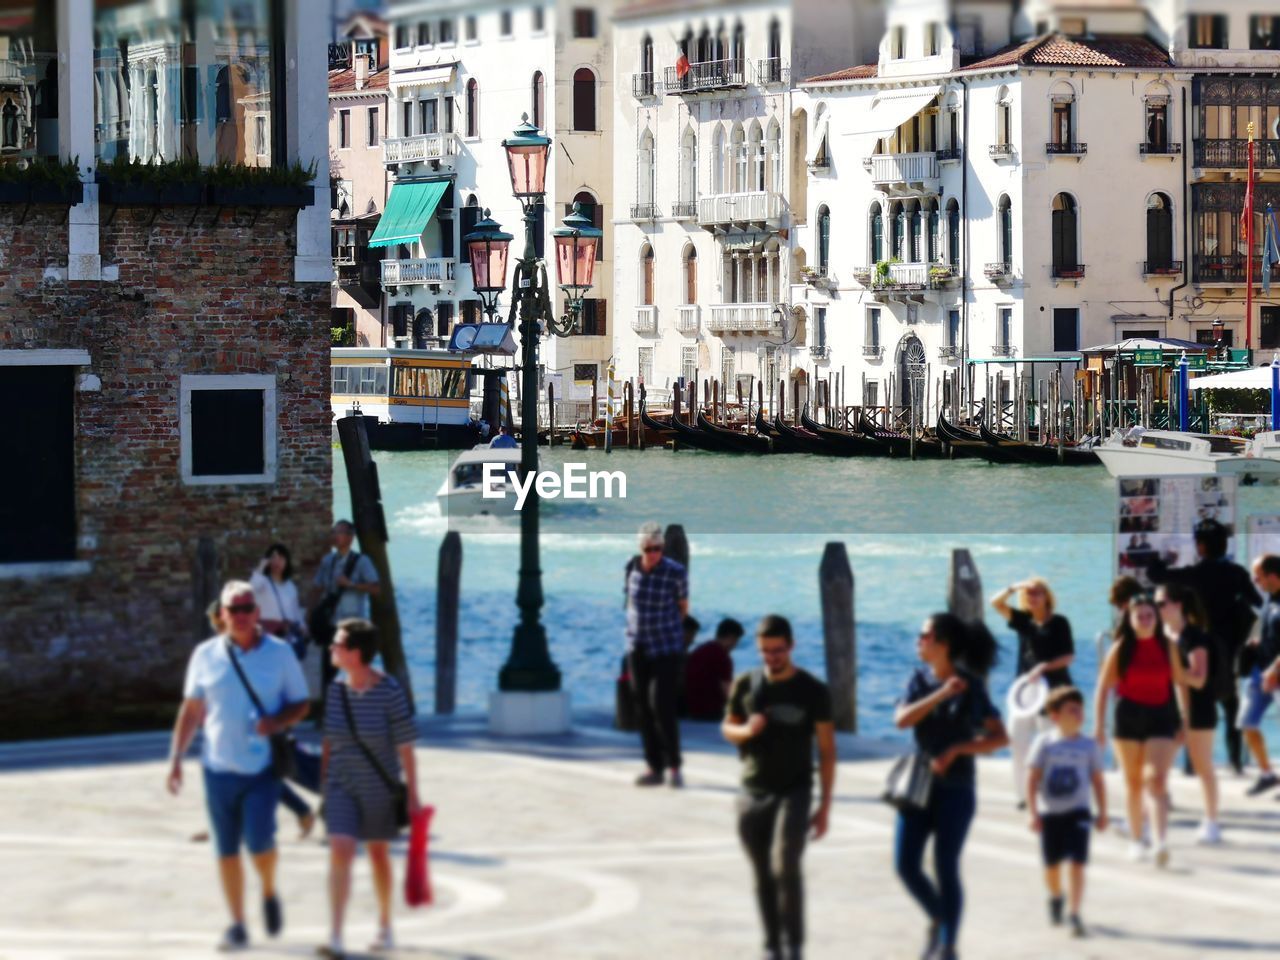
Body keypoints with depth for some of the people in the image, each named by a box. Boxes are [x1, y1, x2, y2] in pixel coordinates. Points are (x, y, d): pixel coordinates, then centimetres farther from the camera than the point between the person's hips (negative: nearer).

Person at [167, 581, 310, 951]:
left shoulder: (279, 653, 2)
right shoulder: (206, 655, 5)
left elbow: (301, 703, 6)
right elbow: (191, 711, 12)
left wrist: (277, 721, -15)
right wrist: (176, 758, 6)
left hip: (263, 765, -2)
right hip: (219, 766, 2)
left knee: (259, 840, -14)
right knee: (227, 849, 4)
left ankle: (269, 894, 16)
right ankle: (237, 924, 15)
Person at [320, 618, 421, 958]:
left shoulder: (390, 693, -17)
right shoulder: (337, 689, -4)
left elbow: (405, 747, -13)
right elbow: (329, 741, 6)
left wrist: (413, 795, -11)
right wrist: (322, 784, 10)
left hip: (379, 789, -2)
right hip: (342, 787, 2)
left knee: (379, 855, 15)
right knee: (340, 851, -14)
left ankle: (385, 927, 36)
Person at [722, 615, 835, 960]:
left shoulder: (813, 691, -3)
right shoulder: (745, 685, 3)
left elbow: (827, 750, 0)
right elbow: (727, 728, 15)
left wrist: (825, 805, -4)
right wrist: (745, 731, -10)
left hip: (794, 791, -3)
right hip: (752, 792, 3)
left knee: (785, 866, -19)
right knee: (763, 876, 7)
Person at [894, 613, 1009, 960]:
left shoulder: (971, 687, -7)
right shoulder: (921, 680, 4)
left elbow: (1001, 737, -9)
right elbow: (902, 719, -12)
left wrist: (955, 750, -18)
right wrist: (941, 694, -21)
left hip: (956, 788, -4)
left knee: (946, 869, -3)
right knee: (906, 864, -1)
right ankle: (938, 918, 26)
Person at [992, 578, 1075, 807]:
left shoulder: (1058, 623, -3)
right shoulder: (1023, 620, 9)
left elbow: (1069, 656, -7)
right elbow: (996, 603, 2)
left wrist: (1044, 667, -18)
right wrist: (1014, 588, -12)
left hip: (1052, 690, -5)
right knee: (1017, 741, 0)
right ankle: (1024, 793, 10)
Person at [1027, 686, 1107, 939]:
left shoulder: (1088, 746, 0)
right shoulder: (1044, 743, -4)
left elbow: (1098, 781, 6)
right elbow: (1033, 779, -4)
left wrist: (1102, 813, 4)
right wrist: (1033, 812, -8)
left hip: (1077, 812, 0)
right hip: (1049, 813, 0)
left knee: (1077, 863, -12)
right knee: (1052, 864, 11)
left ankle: (1074, 914, -11)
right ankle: (1056, 897, 41)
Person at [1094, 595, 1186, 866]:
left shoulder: (1167, 647, 1)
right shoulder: (1120, 649, -3)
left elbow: (1180, 682, 8)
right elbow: (1103, 687, -1)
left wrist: (1182, 722, 6)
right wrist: (1099, 724, -6)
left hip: (1162, 716, 0)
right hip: (1128, 717, 0)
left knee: (1157, 780, -13)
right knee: (1133, 782, 11)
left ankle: (1161, 842, -22)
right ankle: (1136, 839, 24)